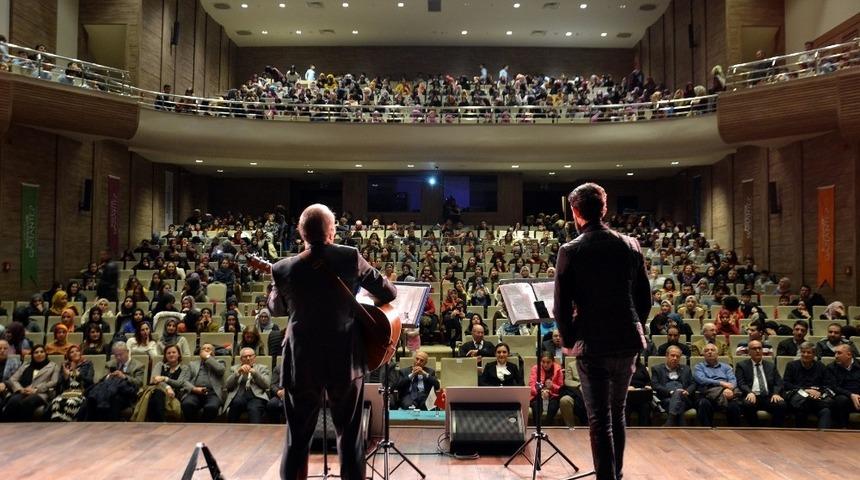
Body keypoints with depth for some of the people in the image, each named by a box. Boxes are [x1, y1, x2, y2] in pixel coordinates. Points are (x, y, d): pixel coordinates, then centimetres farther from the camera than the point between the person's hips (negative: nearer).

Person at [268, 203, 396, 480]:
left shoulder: (283, 269, -7)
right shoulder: (350, 257, -10)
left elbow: (275, 309, 11)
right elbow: (389, 293, -2)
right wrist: (360, 291, 18)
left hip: (302, 362, 1)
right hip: (346, 360, 0)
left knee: (297, 437, 12)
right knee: (349, 435, 12)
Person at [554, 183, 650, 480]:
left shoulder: (570, 251, -10)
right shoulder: (630, 245, 2)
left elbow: (562, 305, -9)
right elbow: (645, 297, 7)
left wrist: (568, 340, 5)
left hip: (592, 344, -5)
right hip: (628, 342, 5)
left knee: (599, 419, 3)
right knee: (617, 414, 21)